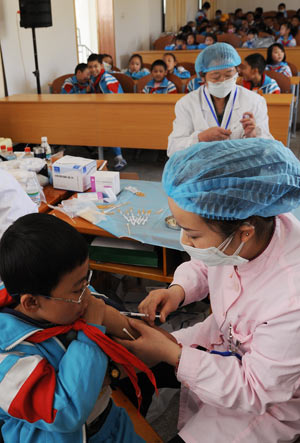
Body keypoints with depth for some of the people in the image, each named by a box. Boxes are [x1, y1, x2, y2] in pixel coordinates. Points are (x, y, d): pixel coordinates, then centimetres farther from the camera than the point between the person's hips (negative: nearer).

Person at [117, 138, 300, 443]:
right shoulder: (234, 224, -23)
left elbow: (254, 392, -26)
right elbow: (203, 266, 1)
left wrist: (172, 354, -28)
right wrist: (179, 289, -18)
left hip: (269, 400, -5)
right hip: (222, 338, 6)